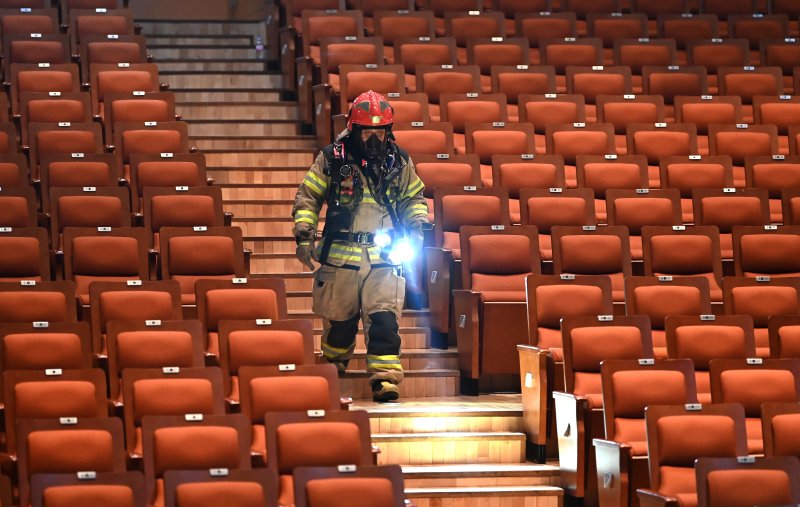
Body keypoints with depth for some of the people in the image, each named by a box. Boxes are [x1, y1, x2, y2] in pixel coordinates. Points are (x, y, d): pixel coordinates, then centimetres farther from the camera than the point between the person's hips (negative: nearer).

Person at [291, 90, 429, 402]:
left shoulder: (399, 162, 8)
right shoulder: (331, 159, 0)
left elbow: (413, 198, 22)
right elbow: (307, 198, 5)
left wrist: (415, 227, 5)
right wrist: (304, 236, -6)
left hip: (384, 255, 1)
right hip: (341, 253, -1)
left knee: (383, 317, -11)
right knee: (339, 317, 10)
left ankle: (385, 377, -13)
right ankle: (333, 368, 32)